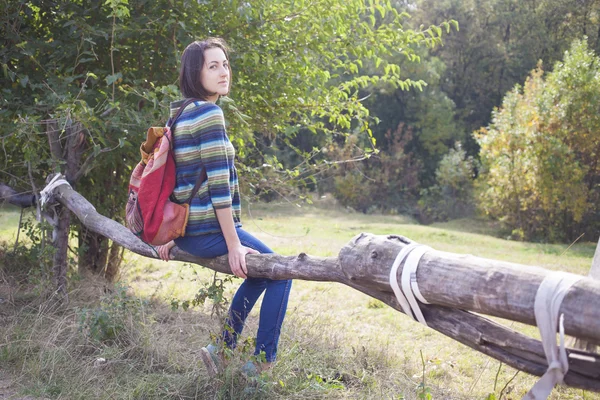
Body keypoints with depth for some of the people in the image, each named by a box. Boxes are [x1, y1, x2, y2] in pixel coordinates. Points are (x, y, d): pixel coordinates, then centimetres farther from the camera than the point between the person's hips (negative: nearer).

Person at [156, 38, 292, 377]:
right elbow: (219, 184, -21)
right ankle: (262, 362, 13)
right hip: (211, 231, -9)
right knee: (280, 273, 9)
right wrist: (234, 244, -19)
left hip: (186, 231, 9)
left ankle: (222, 347, 26)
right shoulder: (209, 113, -16)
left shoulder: (180, 113, 12)